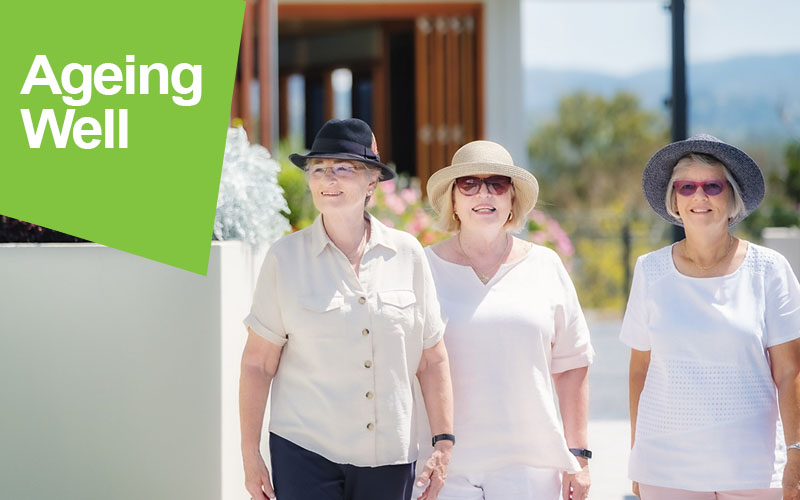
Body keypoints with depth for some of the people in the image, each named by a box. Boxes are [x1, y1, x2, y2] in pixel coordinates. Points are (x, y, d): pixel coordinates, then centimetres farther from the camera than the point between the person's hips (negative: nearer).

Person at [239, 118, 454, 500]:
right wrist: (250, 457, -2)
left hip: (390, 455, 2)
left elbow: (432, 360, 7)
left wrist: (444, 442, 3)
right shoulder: (285, 257, -1)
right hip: (305, 453, -2)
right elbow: (257, 363, 0)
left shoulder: (407, 254, 3)